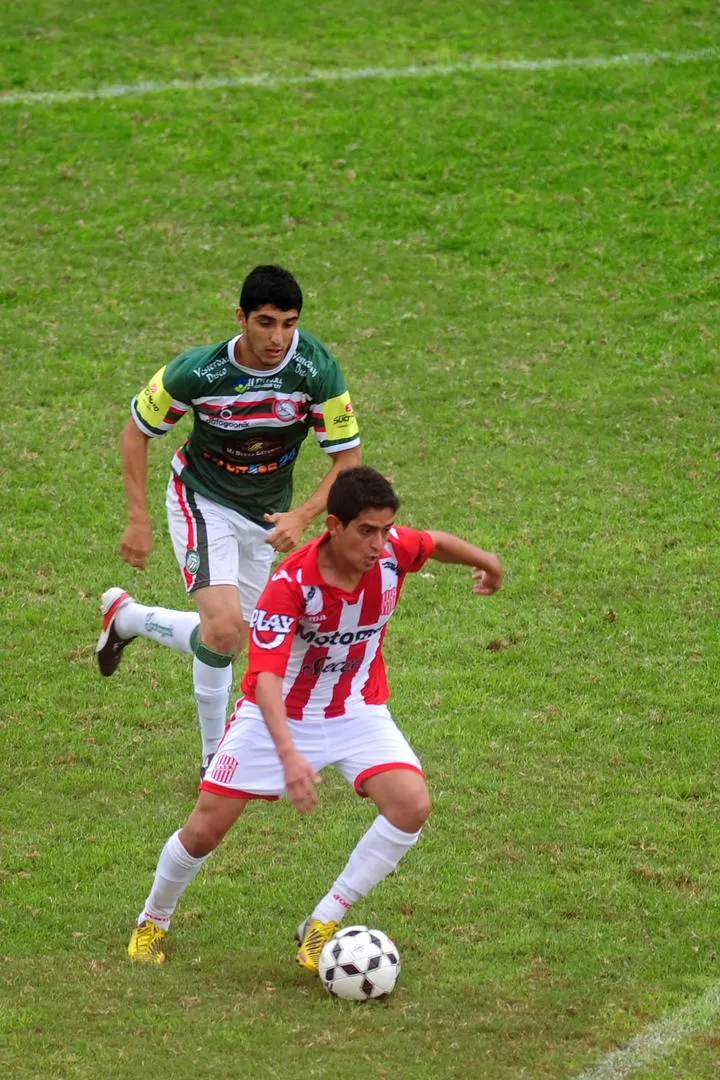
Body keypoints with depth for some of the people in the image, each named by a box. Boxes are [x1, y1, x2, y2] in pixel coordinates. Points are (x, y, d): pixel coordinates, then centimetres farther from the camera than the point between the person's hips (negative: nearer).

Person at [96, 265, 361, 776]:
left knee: (226, 640, 13)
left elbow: (348, 456, -15)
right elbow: (136, 432, -10)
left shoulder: (316, 369, -23)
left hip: (267, 515, 3)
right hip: (203, 502, -3)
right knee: (224, 630, -22)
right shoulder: (197, 371, -27)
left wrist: (302, 516, -29)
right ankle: (126, 615, 5)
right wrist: (139, 519, -13)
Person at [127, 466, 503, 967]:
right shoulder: (290, 583, -31)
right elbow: (266, 676, -38)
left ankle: (323, 925, -9)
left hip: (356, 710, 3)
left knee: (412, 804, -22)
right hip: (280, 715, -3)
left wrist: (486, 561, 28)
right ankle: (152, 922, 29)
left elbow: (437, 543, 8)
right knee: (205, 830, -2)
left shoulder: (394, 550, -18)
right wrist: (288, 754, -53)